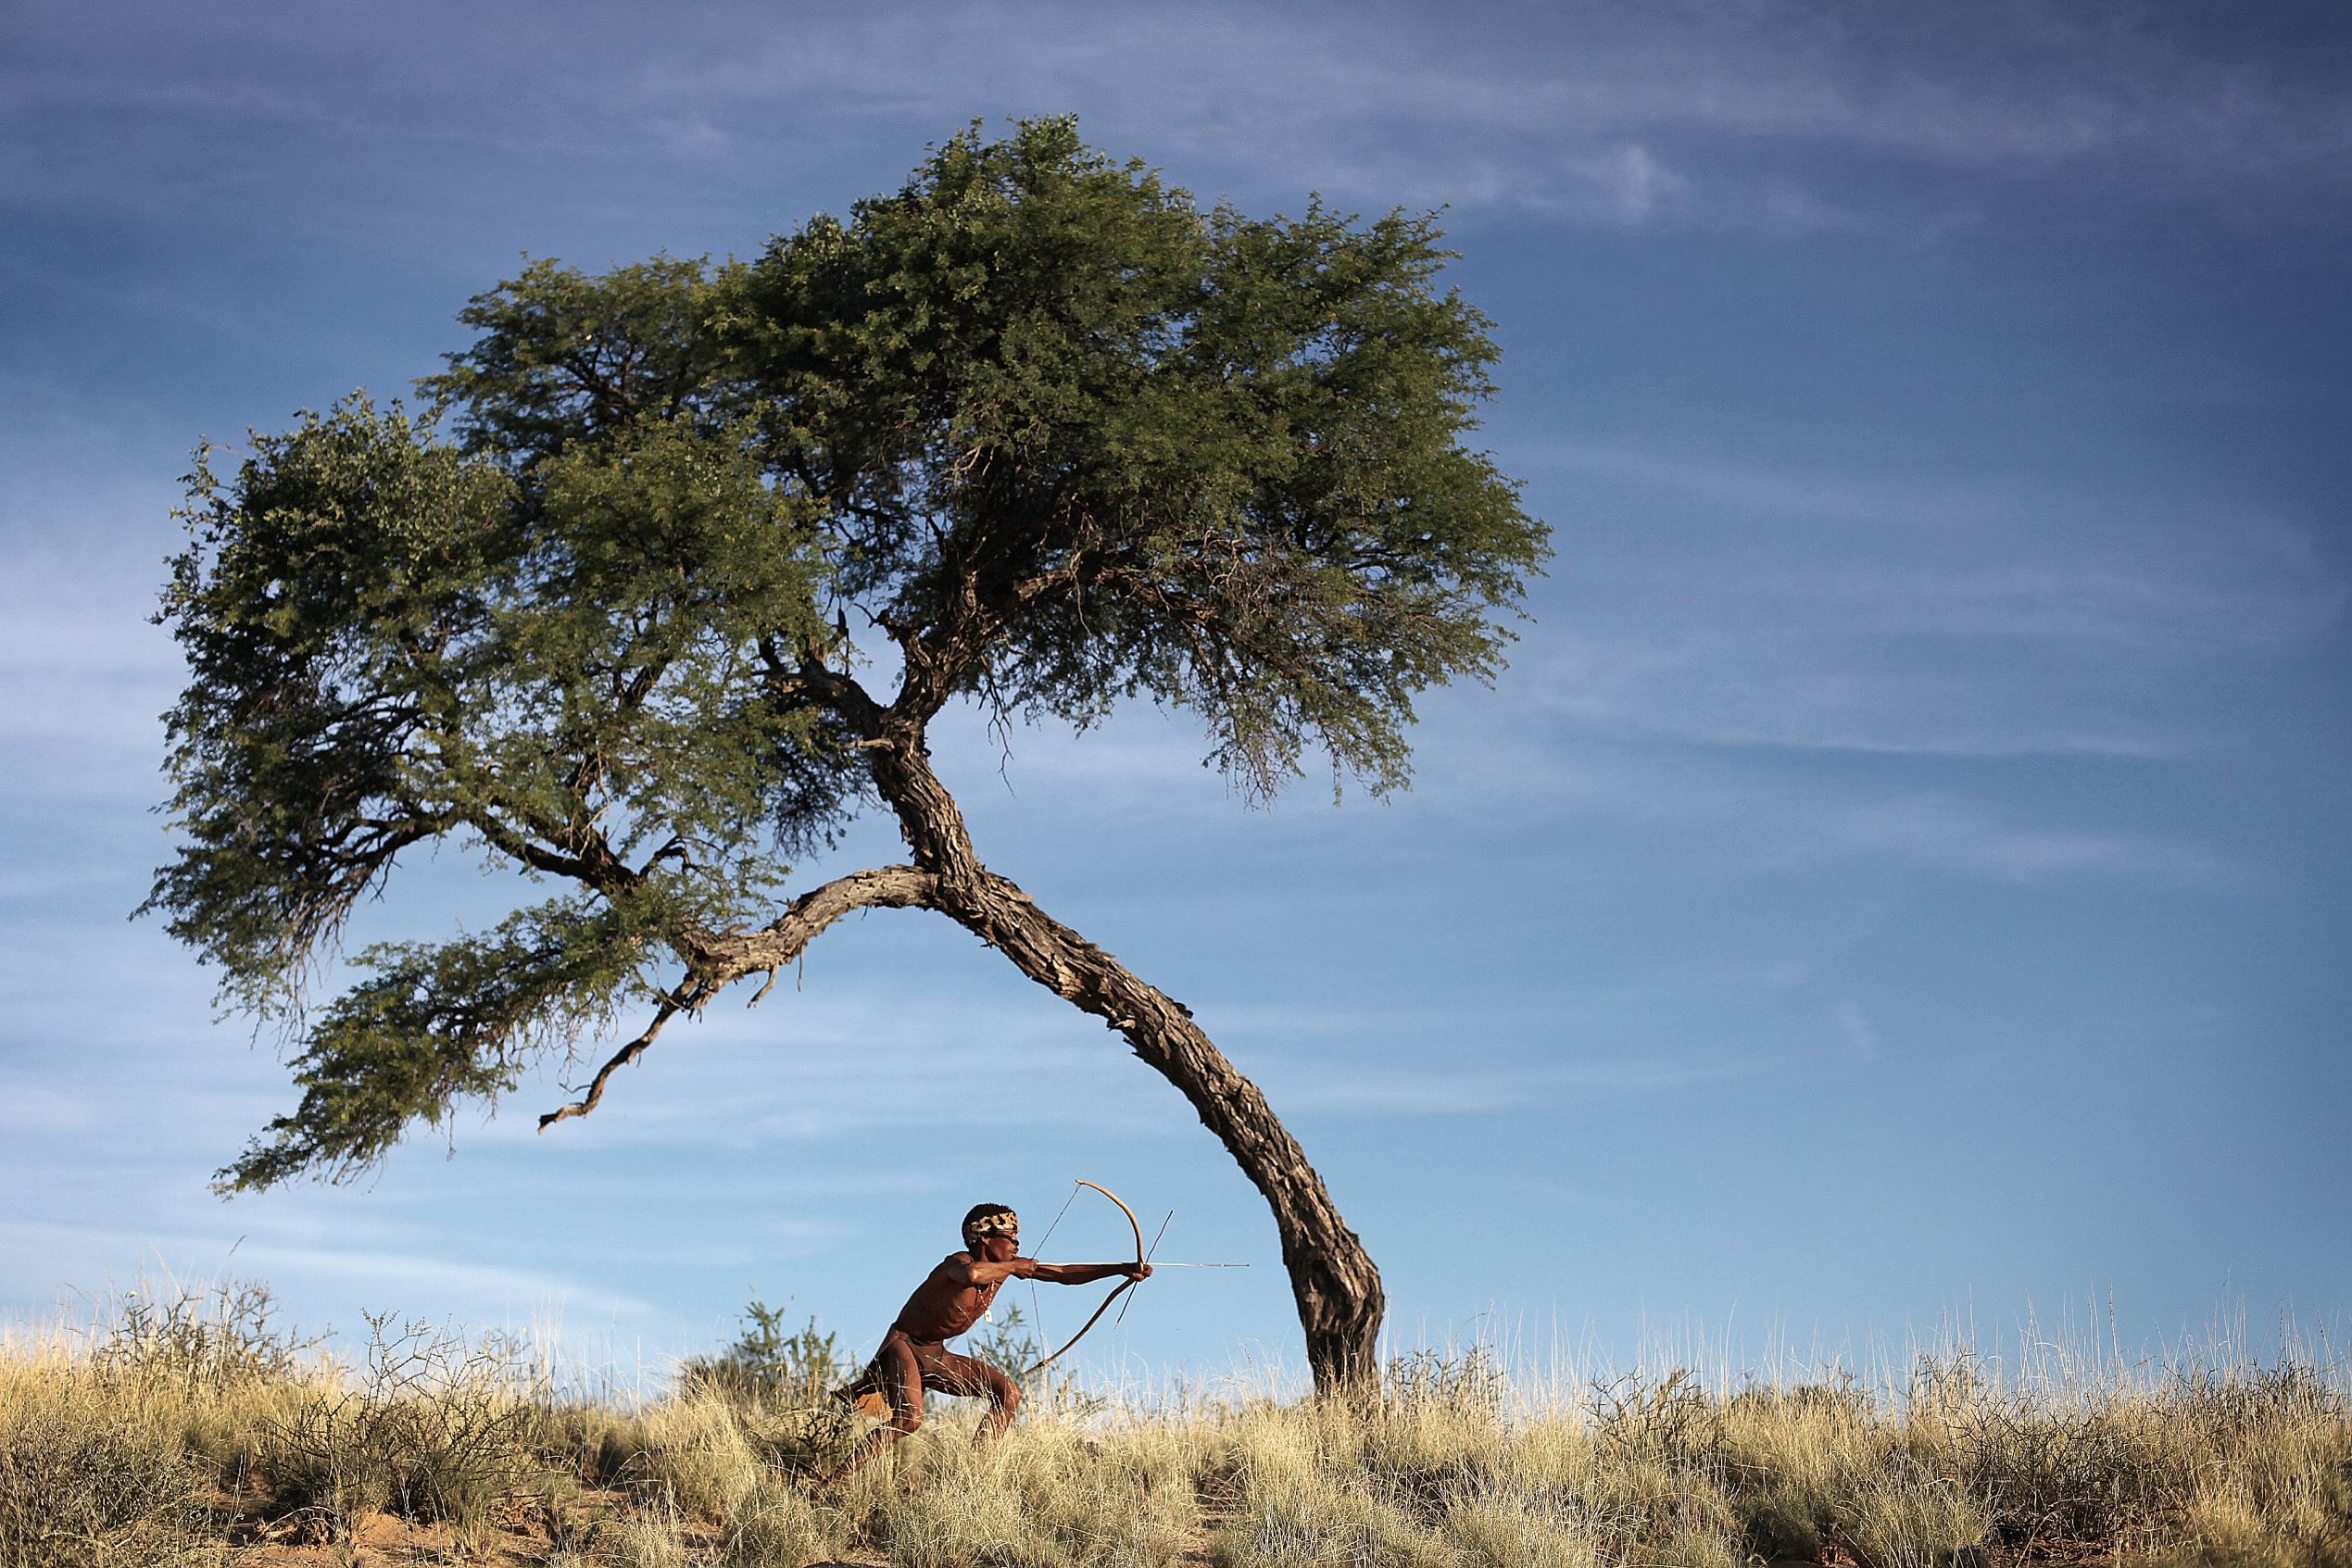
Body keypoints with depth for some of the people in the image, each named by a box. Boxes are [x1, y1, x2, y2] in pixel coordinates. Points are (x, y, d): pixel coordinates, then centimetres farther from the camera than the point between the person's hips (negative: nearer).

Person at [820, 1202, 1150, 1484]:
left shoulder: (1004, 1267, 2)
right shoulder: (958, 1262, -22)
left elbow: (1064, 1274, 3)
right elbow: (971, 1274, -50)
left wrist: (1121, 1269, -4)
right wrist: (1014, 1267, -33)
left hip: (936, 1355, 9)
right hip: (903, 1345, -9)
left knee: (1008, 1393, 0)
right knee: (909, 1418, -30)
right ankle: (832, 1482, -27)